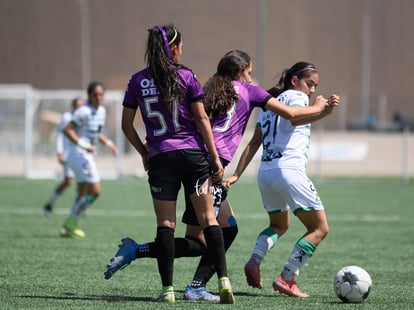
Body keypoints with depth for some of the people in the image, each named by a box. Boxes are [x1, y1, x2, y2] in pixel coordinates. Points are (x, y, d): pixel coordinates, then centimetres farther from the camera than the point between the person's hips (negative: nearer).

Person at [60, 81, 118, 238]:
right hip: (79, 154, -10)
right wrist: (83, 145, -24)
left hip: (87, 155, 10)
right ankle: (71, 223, -5)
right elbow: (67, 130, -20)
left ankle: (69, 227, 19)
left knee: (83, 195, 13)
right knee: (95, 191, -12)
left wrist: (108, 143, 10)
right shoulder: (84, 111, -15)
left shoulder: (102, 111, 12)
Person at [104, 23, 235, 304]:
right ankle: (224, 281, -7)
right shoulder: (186, 77, -2)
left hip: (160, 158, 1)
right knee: (208, 218, 2)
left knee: (165, 223, 3)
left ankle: (167, 289, 0)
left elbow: (127, 125, 5)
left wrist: (144, 153, 19)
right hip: (192, 153, -1)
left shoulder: (137, 81, 4)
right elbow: (202, 119, -3)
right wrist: (215, 157, 1)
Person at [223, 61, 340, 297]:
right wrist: (325, 112, -36)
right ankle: (286, 279, -10)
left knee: (279, 225, 29)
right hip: (289, 170, -9)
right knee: (319, 228, -1)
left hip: (265, 172, 9)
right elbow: (296, 119, -23)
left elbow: (254, 143, 19)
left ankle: (254, 261, 3)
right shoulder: (296, 96, 1)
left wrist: (237, 175, 16)